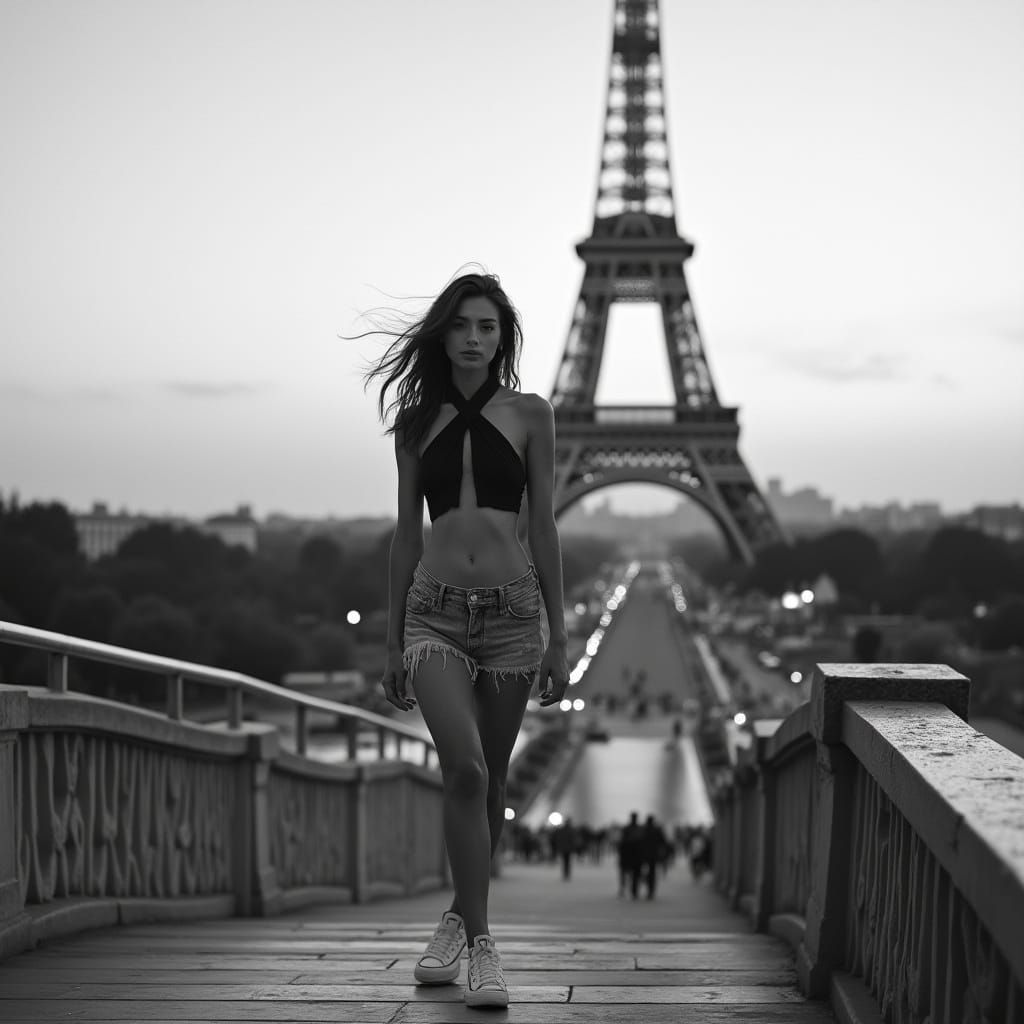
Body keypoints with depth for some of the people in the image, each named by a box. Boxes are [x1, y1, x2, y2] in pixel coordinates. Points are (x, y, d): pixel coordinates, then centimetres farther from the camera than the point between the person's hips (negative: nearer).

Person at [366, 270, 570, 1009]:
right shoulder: (416, 421, 8)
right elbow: (407, 534, 12)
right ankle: (479, 940, -12)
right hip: (435, 613, 0)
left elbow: (543, 527, 4)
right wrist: (391, 645, 11)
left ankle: (460, 919, 27)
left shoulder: (529, 415, 3)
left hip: (510, 613, 0)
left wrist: (559, 638, 1)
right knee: (465, 768, -19)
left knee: (489, 781, 7)